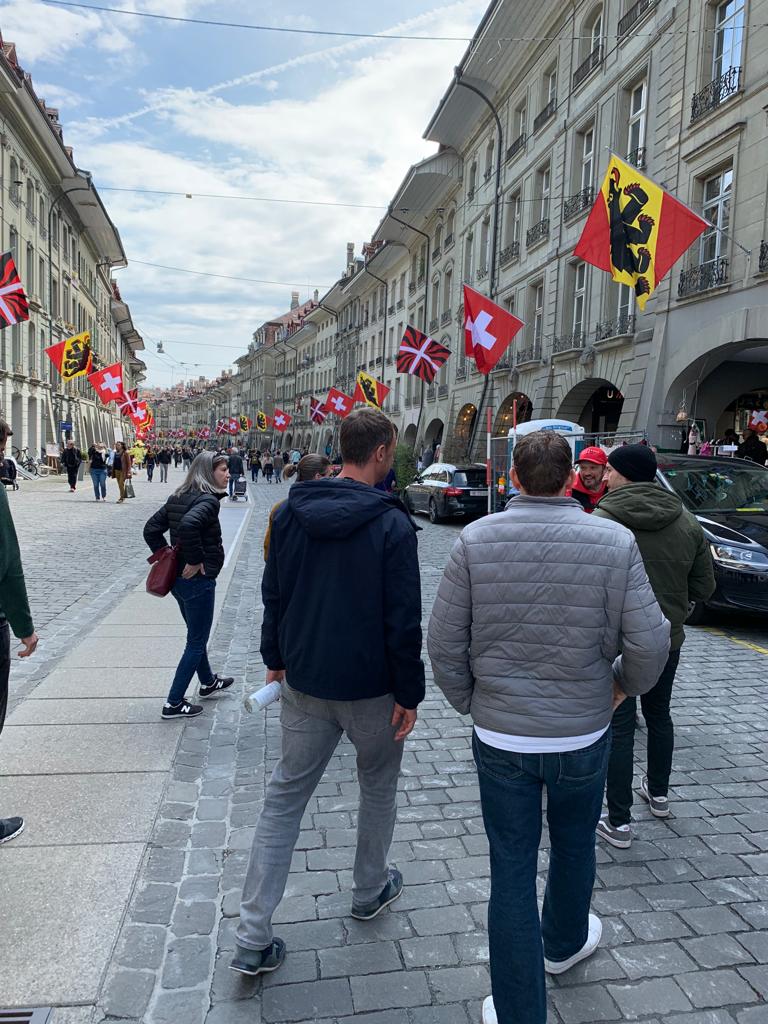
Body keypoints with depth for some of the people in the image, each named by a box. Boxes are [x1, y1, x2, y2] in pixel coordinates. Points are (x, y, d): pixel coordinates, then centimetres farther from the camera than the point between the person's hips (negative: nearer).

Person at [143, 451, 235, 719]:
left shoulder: (178, 498, 7)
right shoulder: (209, 500, -19)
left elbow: (151, 529, 9)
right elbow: (188, 525, -38)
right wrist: (195, 560, -26)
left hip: (178, 577, 9)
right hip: (198, 580, -9)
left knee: (197, 634, 25)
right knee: (196, 643, 5)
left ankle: (208, 682, 45)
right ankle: (174, 703, 11)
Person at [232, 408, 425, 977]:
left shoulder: (291, 512, -1)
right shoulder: (391, 523, -17)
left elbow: (274, 594, 6)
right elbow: (403, 620, -16)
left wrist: (276, 659, 17)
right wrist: (410, 693, -6)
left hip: (303, 681, 4)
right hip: (370, 687, -4)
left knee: (285, 797, 12)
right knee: (379, 788, 21)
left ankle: (253, 940, 16)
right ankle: (370, 893, 41)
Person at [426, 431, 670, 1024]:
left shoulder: (476, 541, -12)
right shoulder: (615, 542, -13)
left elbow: (444, 643, -9)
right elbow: (649, 643, -12)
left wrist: (469, 701, 8)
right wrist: (625, 682, 9)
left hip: (500, 736, 0)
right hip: (583, 735, 1)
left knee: (512, 870, 13)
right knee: (574, 846, 27)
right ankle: (564, 943, 53)